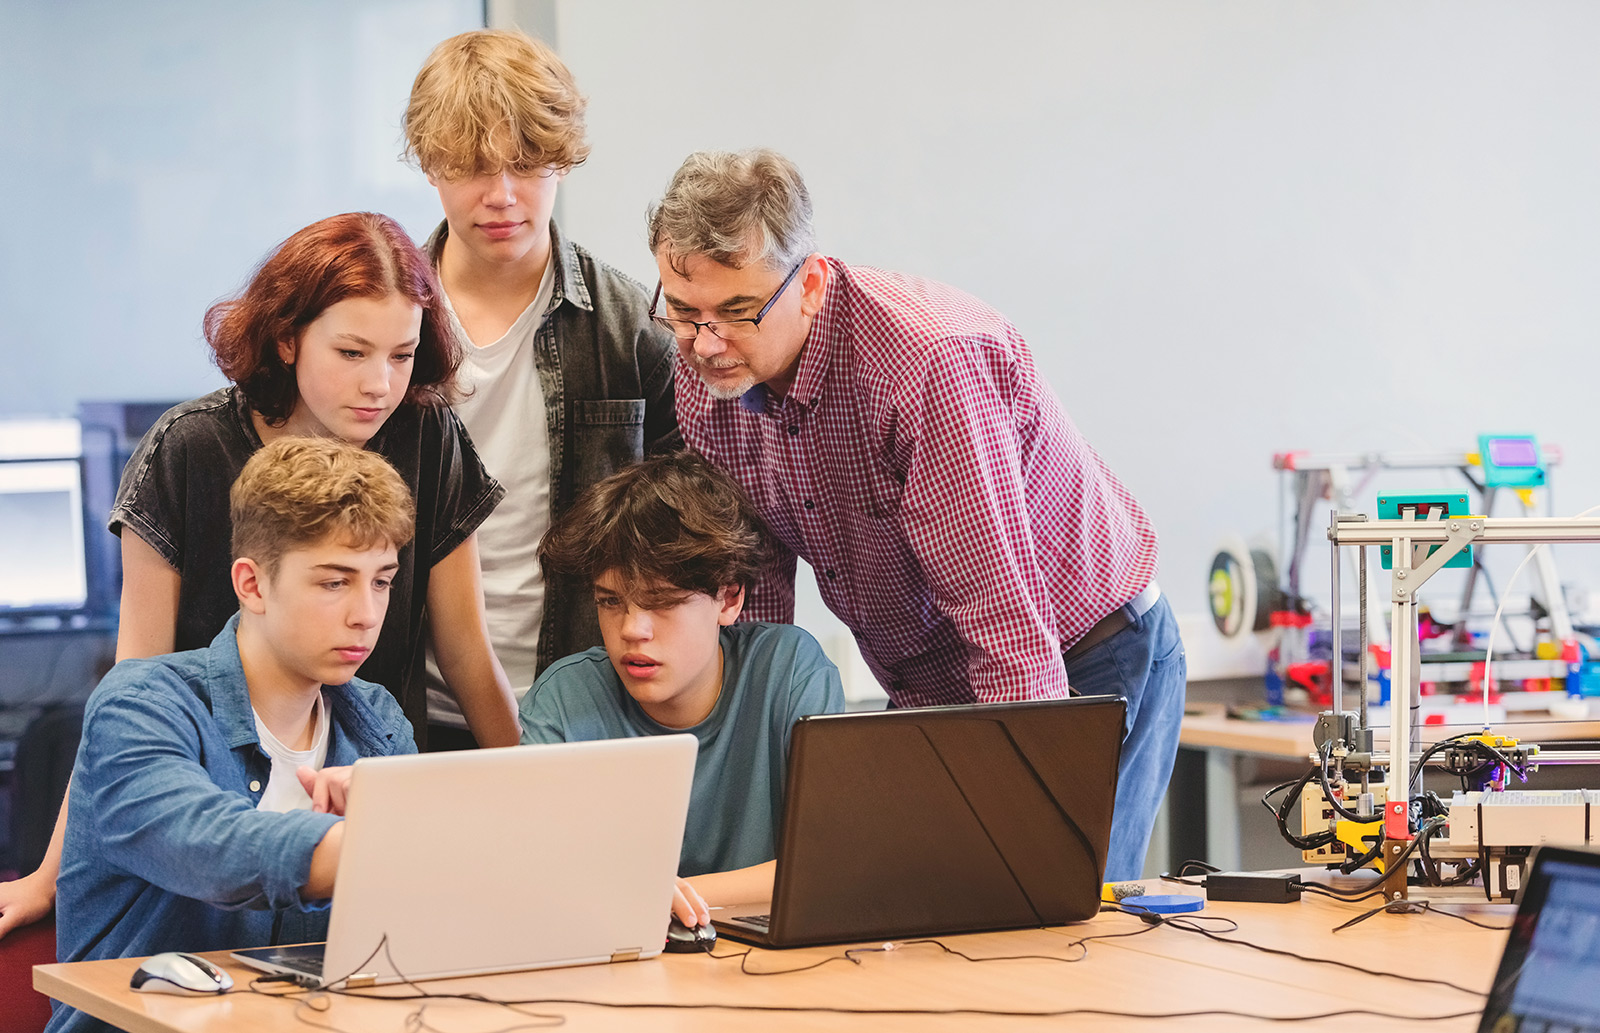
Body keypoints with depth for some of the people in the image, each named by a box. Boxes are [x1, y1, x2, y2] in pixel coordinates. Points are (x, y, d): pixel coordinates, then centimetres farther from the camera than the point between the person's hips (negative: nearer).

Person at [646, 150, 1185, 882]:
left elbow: (1010, 627, -34)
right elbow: (746, 595, 0)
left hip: (1081, 670, -6)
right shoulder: (708, 372, -9)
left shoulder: (929, 362, -32)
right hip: (932, 695, 6)